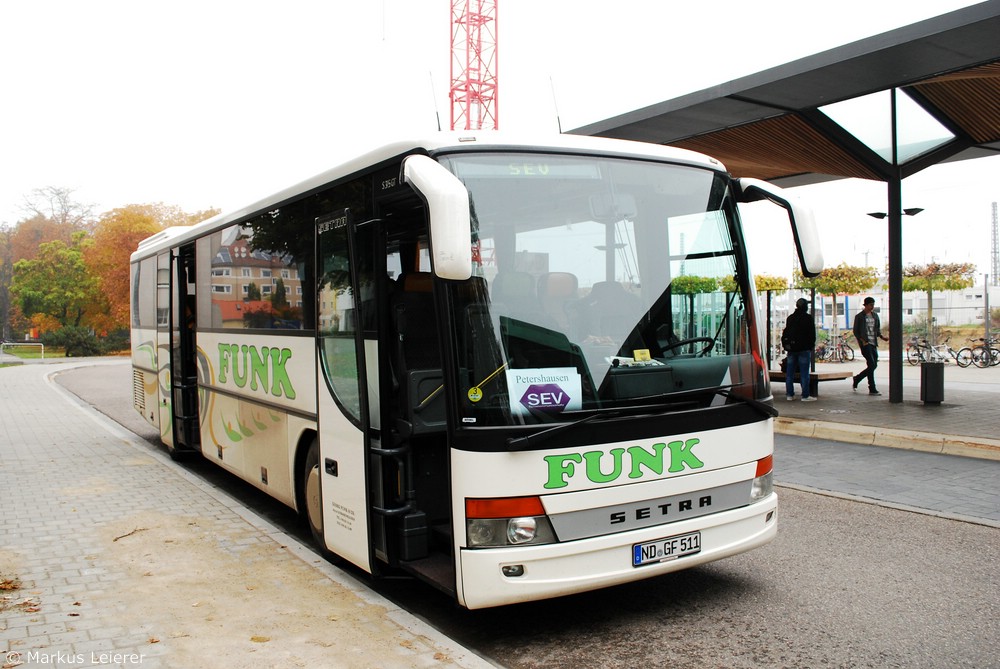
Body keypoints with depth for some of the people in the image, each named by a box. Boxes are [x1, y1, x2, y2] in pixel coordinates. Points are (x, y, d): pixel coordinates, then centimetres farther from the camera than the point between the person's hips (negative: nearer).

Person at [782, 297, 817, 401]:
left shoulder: (790, 318, 10)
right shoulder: (808, 318, -7)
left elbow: (785, 333, 12)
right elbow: (812, 334, -6)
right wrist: (811, 346, 4)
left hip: (791, 349, 5)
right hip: (804, 349, -5)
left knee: (789, 373, 8)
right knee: (804, 373, -3)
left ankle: (789, 394, 10)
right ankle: (805, 396, -3)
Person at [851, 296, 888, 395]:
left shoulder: (875, 316, 15)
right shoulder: (859, 316, -2)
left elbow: (878, 329, 21)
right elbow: (855, 331, -2)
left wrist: (881, 337, 2)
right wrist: (862, 341, -13)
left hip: (873, 343, 7)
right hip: (865, 343, -7)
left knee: (874, 365, 7)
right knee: (871, 365, -13)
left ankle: (856, 378, 27)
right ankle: (872, 389, -9)